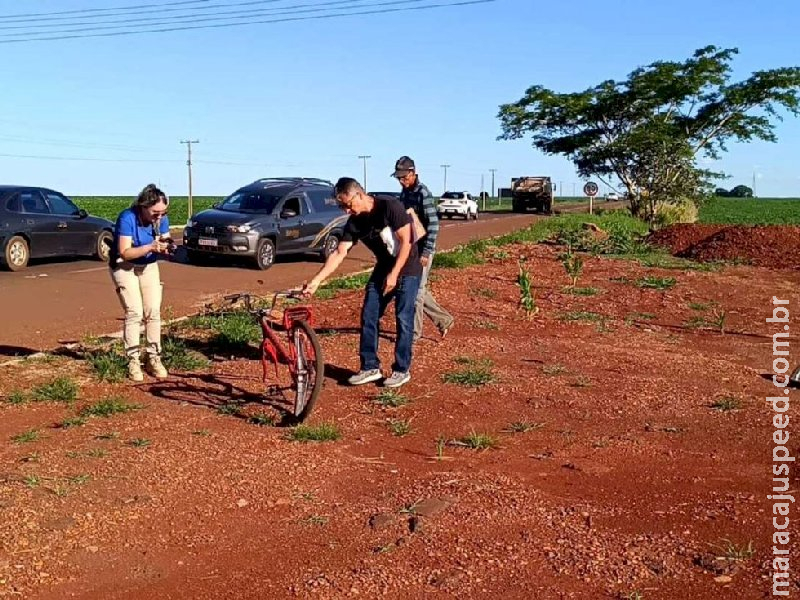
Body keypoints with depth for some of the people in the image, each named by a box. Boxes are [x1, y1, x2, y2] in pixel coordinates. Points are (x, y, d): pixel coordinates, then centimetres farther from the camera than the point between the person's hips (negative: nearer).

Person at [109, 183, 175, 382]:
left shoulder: (161, 218, -13)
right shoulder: (127, 218, -27)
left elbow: (163, 244, -6)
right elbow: (125, 253, -30)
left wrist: (166, 248, -30)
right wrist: (150, 247, -43)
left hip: (149, 267, 5)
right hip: (124, 267, -5)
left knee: (153, 312, -3)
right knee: (134, 312, -14)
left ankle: (153, 358, 6)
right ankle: (133, 361, -6)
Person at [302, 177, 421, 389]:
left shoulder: (390, 206, -22)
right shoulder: (353, 223, -5)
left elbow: (406, 242, -20)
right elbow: (339, 254, -9)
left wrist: (394, 275, -20)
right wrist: (315, 281, -18)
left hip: (407, 270, -6)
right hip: (382, 270, 6)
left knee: (403, 320, -5)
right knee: (368, 317, 2)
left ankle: (402, 370, 7)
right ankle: (370, 367, 12)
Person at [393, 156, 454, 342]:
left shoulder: (423, 193, -16)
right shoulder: (405, 192, 10)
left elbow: (433, 224, -19)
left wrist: (426, 253, -21)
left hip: (422, 249, -8)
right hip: (410, 248, 8)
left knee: (416, 289, -3)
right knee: (419, 289, 13)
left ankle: (414, 332, 7)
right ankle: (444, 319, 26)